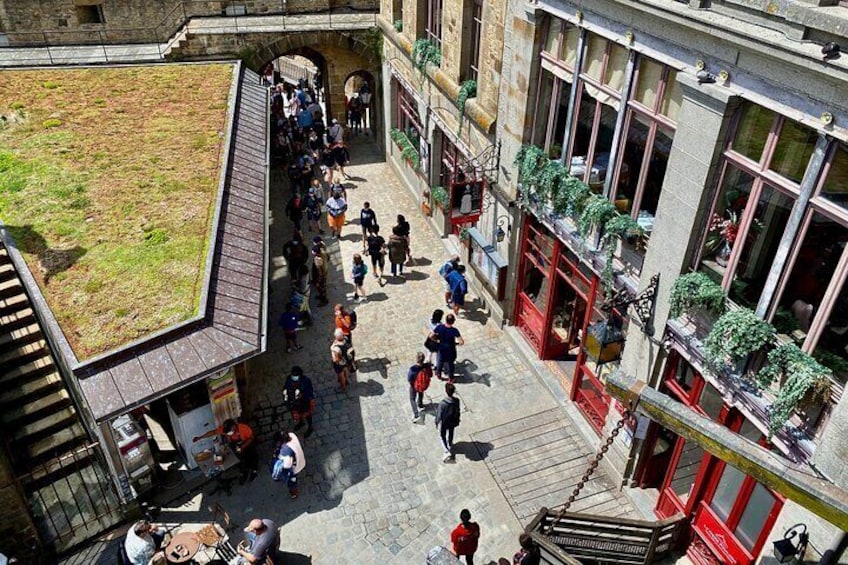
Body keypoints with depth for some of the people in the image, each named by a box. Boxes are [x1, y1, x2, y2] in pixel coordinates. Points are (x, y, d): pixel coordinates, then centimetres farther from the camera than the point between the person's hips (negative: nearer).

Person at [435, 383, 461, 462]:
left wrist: (437, 423, -1)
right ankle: (450, 452, 47)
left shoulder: (442, 403, -36)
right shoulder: (456, 401, -23)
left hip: (443, 423, -4)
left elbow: (439, 415, -21)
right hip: (452, 423, 4)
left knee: (442, 436, 23)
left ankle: (447, 452, 12)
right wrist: (457, 421, 13)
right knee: (450, 437, 28)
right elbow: (457, 412, -5)